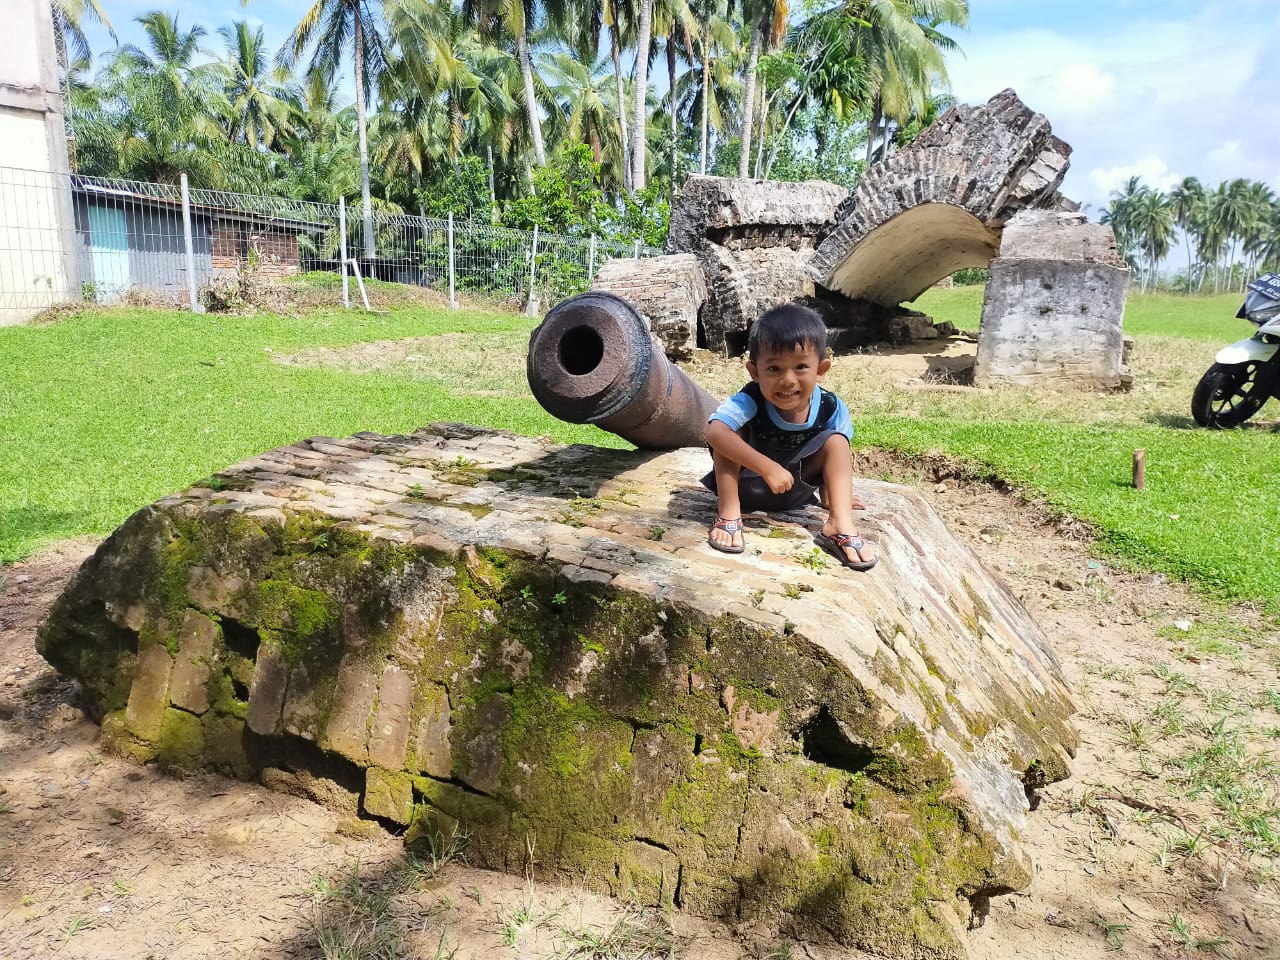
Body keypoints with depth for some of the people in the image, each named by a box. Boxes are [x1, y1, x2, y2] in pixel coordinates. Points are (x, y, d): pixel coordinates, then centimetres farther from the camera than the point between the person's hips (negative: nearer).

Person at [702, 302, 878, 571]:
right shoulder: (749, 401, -31)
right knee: (729, 433, -28)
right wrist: (768, 467, -49)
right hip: (746, 483, -2)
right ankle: (729, 516, -26)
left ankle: (839, 526, -25)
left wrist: (831, 495, -4)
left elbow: (833, 453, 0)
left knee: (836, 440, -18)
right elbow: (715, 432, -48)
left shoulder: (832, 409, -19)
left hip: (794, 489, 3)